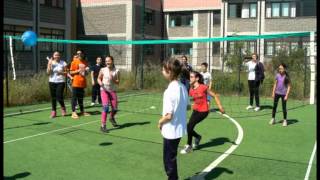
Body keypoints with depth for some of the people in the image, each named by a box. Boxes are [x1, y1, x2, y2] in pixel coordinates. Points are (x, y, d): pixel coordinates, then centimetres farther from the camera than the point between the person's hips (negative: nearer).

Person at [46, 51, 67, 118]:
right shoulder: (50, 63, 5)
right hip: (52, 82, 2)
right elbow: (48, 72, -3)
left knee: (59, 96, -11)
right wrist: (49, 65, -13)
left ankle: (63, 108, 16)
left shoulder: (63, 63, 1)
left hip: (61, 82, -2)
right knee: (53, 97, 3)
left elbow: (66, 73, 2)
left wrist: (61, 72, -16)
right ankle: (53, 111, 11)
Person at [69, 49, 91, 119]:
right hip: (76, 82, -5)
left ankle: (82, 111, 20)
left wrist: (86, 71, 0)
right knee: (74, 97, -2)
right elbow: (71, 72, -3)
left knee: (81, 97, 13)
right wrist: (78, 71, -16)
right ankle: (73, 112, 0)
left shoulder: (85, 62, 12)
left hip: (82, 82, 5)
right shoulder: (74, 62, -2)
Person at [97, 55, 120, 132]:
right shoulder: (103, 70, -5)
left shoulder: (116, 71, -4)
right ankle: (103, 126, -16)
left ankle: (112, 118, 39)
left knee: (115, 109, 4)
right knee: (105, 107, -19)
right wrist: (100, 83, -13)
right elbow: (99, 78, 9)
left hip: (112, 91, 2)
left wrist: (113, 79, -21)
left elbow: (118, 82, -2)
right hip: (104, 90, -2)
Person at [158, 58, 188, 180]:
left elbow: (168, 116, -24)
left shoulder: (170, 91, -24)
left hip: (171, 130, -8)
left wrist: (160, 122, -7)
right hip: (180, 128, 8)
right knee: (172, 158, 24)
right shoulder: (182, 87, 0)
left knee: (169, 160, 8)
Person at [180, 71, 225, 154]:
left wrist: (220, 107, -11)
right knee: (189, 127, -3)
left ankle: (189, 146, 4)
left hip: (203, 111, -6)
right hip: (195, 110, 6)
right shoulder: (191, 90, 1)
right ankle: (197, 137, 31)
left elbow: (214, 95, -8)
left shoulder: (203, 87, -15)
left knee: (190, 126, -16)